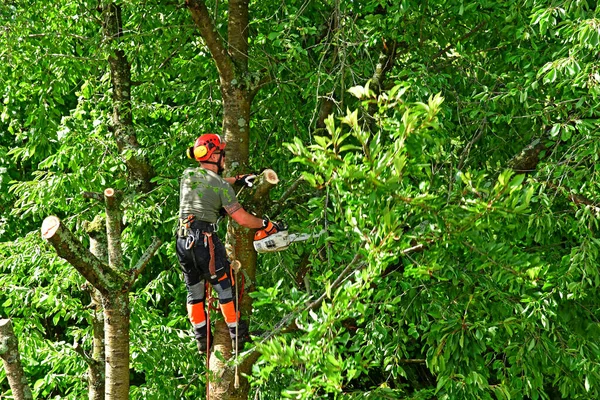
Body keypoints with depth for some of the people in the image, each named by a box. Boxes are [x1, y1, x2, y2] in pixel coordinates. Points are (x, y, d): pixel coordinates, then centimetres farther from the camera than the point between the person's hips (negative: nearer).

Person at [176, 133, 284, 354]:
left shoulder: (187, 176, 11)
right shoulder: (221, 186, -6)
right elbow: (242, 218, -7)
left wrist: (237, 179, 29)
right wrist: (267, 225, 6)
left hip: (182, 239, 6)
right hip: (205, 239, -6)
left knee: (194, 290, 14)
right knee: (225, 288, 3)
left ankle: (202, 339, 16)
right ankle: (239, 337, 6)